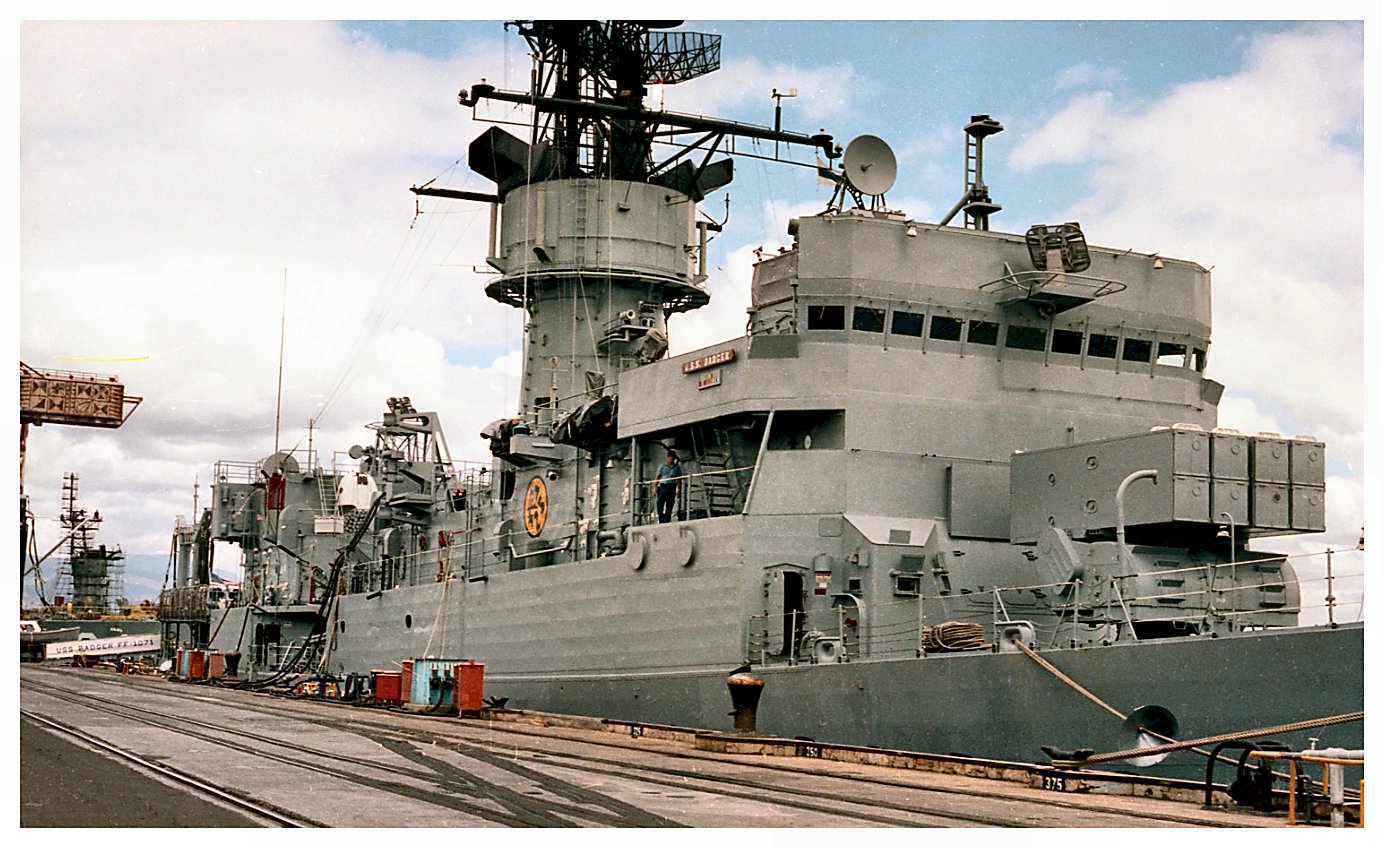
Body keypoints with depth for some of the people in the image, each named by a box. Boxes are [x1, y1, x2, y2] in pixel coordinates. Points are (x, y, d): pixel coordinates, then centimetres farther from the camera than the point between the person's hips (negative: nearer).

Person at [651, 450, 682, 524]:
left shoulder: (677, 467, 10)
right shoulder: (662, 466, 8)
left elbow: (679, 479, 7)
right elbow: (657, 477, 7)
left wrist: (678, 489, -4)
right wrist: (655, 487, -3)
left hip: (672, 488, 1)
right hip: (663, 487, -1)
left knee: (669, 507, -2)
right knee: (660, 505, -10)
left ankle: (666, 522, 0)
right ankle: (661, 521, 2)